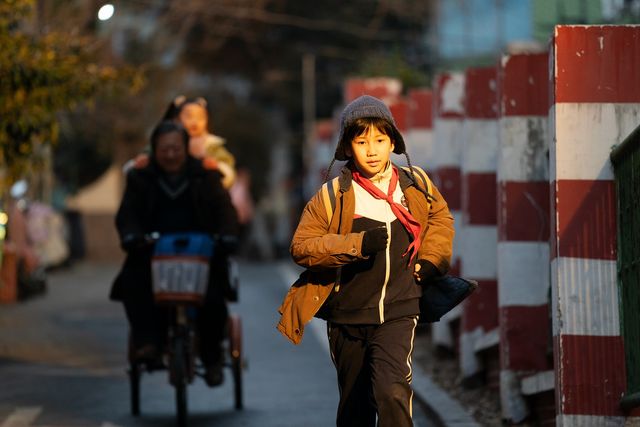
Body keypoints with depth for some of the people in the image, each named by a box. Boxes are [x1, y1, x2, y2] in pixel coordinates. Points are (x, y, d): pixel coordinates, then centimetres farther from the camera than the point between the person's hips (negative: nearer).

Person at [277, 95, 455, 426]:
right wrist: (357, 245, -21)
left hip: (397, 312, 0)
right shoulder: (333, 196, -5)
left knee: (392, 392, -23)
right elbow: (301, 246, -9)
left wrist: (430, 261, 7)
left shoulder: (415, 185, 3)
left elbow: (440, 217, 23)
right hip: (347, 316, 1)